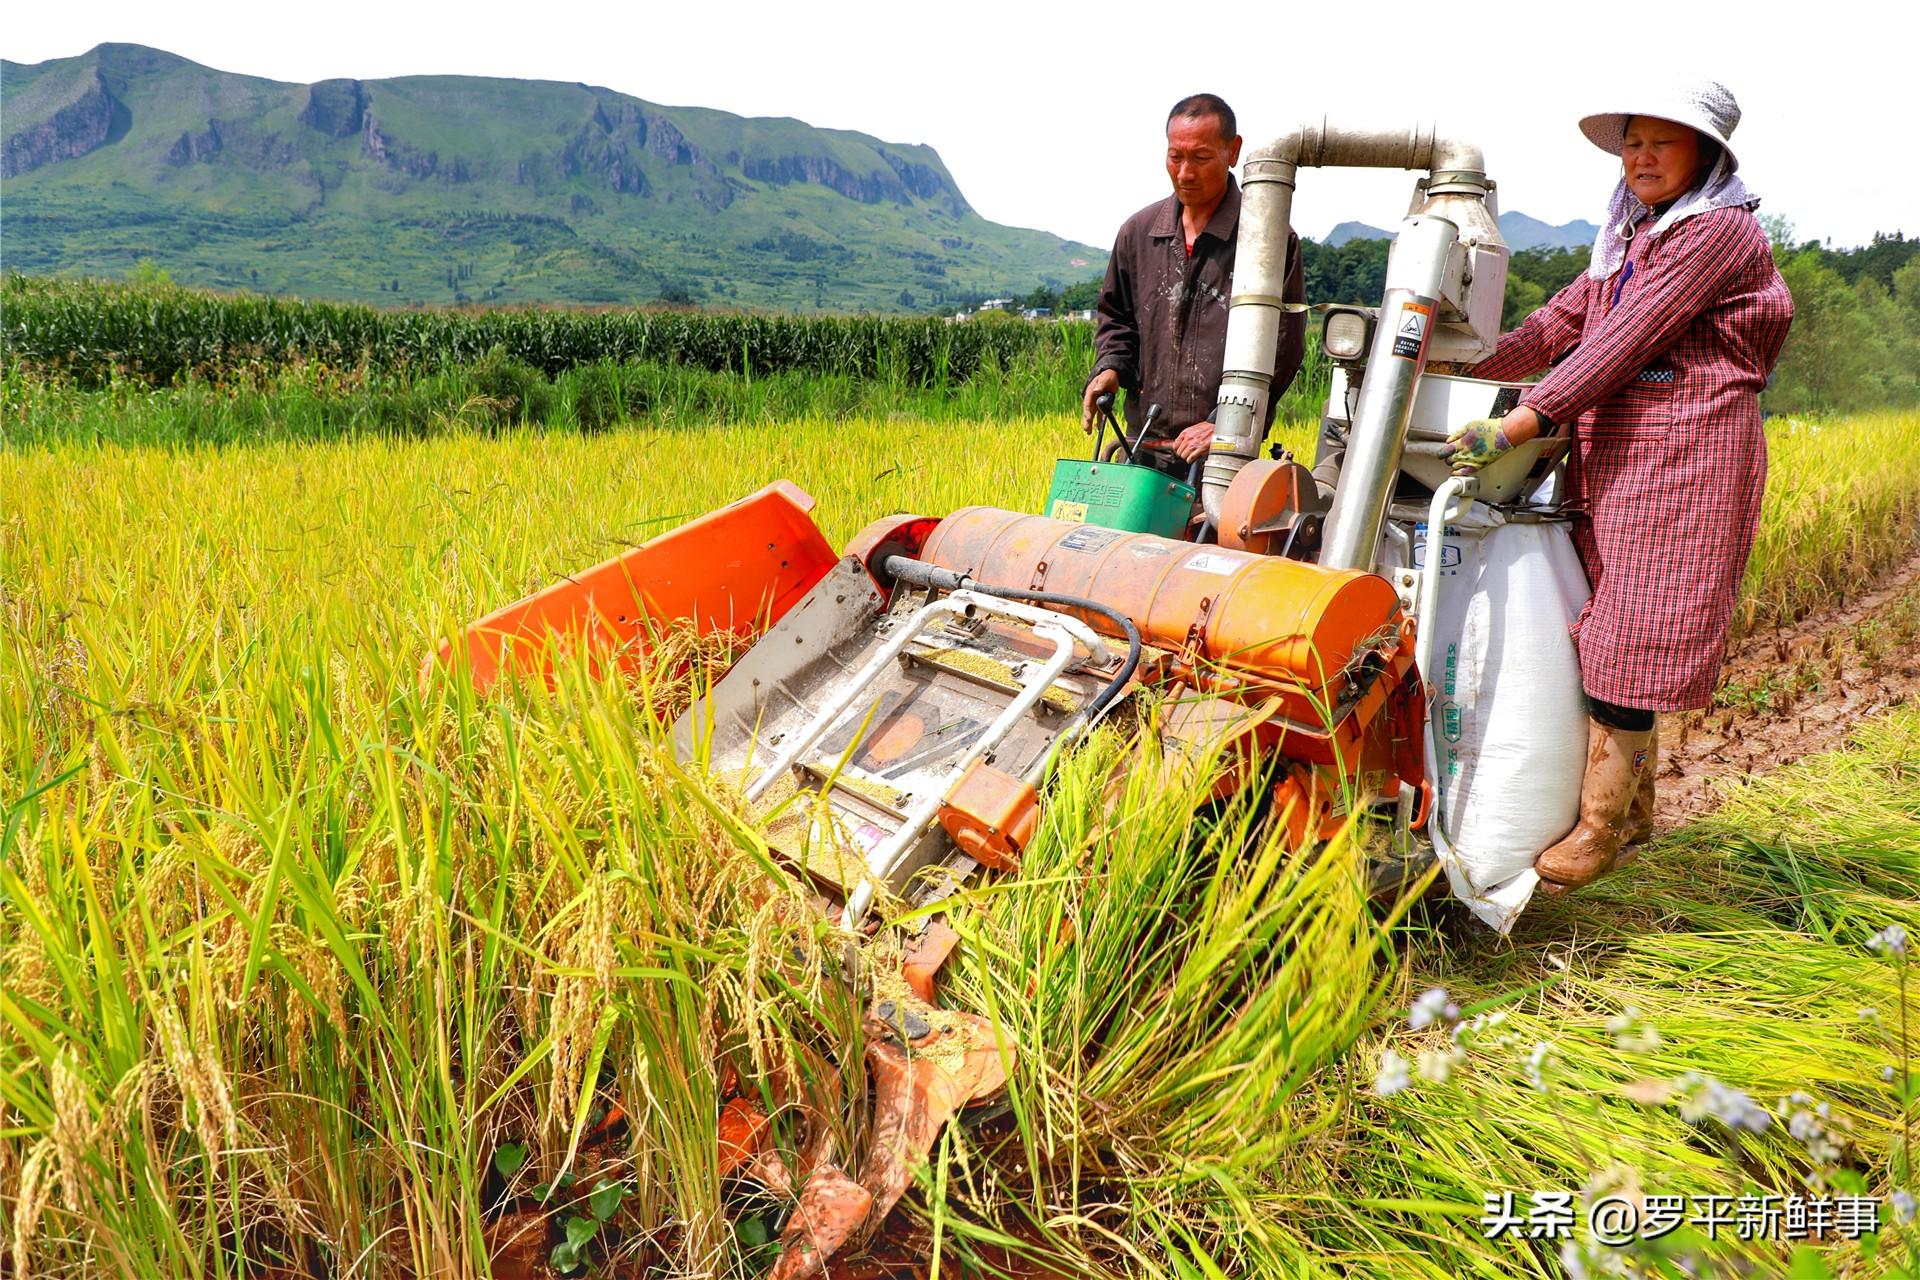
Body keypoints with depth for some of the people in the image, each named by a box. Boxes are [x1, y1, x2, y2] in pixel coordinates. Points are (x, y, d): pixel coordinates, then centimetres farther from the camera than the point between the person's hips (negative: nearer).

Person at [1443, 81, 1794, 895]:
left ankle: (1601, 830, 1)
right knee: (1605, 630, 8)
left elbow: (1624, 339, -17)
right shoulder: (1630, 238, 21)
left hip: (1683, 458, -8)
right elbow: (1560, 322, 18)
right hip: (1608, 454, 8)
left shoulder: (1721, 228, -7)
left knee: (1628, 640, -8)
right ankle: (1632, 809, 21)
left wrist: (1517, 425, -23)